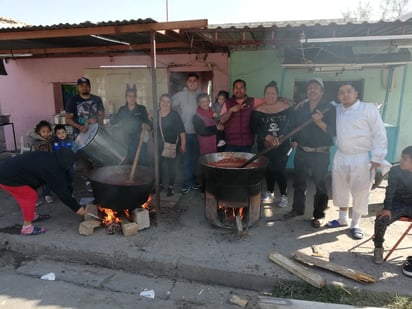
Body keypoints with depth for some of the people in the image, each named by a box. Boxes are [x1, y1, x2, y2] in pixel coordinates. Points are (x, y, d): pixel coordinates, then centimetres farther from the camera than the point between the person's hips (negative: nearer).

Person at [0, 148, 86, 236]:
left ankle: (32, 216, 36)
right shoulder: (52, 169, -19)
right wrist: (77, 208, -5)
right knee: (30, 196, -2)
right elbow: (62, 191, -13)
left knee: (26, 195, 21)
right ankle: (27, 228, 5)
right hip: (8, 177, -10)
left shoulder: (47, 157, 7)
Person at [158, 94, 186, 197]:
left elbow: (181, 131, -7)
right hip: (158, 146, 3)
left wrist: (183, 145, -9)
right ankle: (159, 184, 26)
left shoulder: (174, 115, -7)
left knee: (171, 166, 3)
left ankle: (171, 187, 18)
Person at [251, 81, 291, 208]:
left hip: (282, 145, -2)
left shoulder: (286, 108, -2)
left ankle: (284, 195, 8)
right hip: (265, 146, 2)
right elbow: (254, 128, -7)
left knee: (280, 169, -6)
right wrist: (267, 137, -19)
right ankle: (269, 192, 30)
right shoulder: (258, 110, -2)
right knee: (269, 169, 12)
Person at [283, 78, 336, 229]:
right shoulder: (300, 107, 7)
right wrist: (293, 140, 5)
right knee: (298, 182, 13)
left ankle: (319, 215, 15)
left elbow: (334, 131, -14)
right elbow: (291, 125, 16)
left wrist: (319, 122, -27)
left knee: (320, 184, 3)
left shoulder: (329, 108, -6)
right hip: (301, 152, 4)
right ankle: (297, 209, 29)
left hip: (320, 153, -4)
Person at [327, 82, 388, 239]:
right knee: (340, 189, 14)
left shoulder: (369, 108, -7)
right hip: (340, 156, 5)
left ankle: (355, 225, 20)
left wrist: (377, 158, -13)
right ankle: (343, 219, 32)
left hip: (361, 158, -5)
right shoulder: (336, 110, 8)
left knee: (360, 192, 3)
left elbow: (379, 134, -9)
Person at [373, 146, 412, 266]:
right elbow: (390, 190, -12)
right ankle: (378, 248, -1)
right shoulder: (395, 171, -7)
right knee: (381, 219, -26)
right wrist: (387, 208, -24)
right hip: (397, 204, -1)